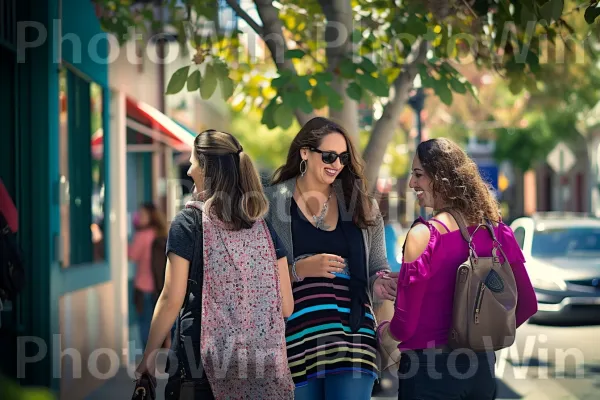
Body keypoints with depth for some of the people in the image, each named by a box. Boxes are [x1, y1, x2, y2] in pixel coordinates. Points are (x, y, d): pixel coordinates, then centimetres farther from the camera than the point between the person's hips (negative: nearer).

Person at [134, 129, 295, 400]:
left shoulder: (189, 222, -5)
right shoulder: (263, 227, 6)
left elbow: (172, 300, -9)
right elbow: (286, 306, 5)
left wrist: (149, 355, 0)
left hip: (202, 360, -3)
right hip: (260, 364, 4)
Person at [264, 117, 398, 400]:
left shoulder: (362, 206, 10)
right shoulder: (271, 202, 2)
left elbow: (378, 268, 15)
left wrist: (380, 285, -7)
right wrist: (300, 269, -16)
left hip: (352, 336, 1)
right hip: (296, 335, -1)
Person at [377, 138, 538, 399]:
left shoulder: (424, 234, -16)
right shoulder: (496, 229, 0)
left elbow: (405, 325, -16)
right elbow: (527, 304, 6)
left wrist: (384, 329, 5)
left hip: (429, 370, -5)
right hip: (481, 367, 5)